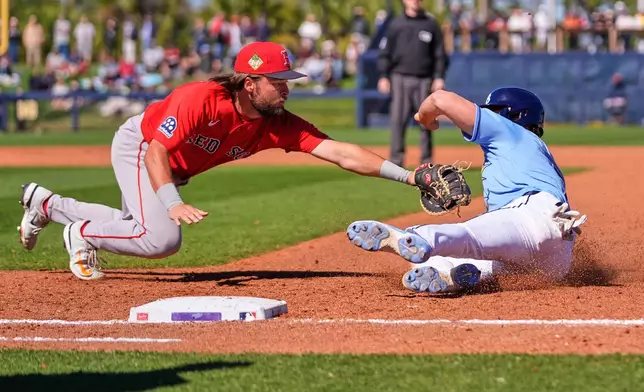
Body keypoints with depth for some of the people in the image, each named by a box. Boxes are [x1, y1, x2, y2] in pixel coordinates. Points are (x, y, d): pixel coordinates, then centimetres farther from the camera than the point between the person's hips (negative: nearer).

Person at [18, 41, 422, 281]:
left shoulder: (279, 124, -22)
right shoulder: (200, 99, -36)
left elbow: (341, 152, -30)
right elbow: (157, 150, -36)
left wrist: (404, 175, -41)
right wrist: (173, 203, -50)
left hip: (175, 170, 7)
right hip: (137, 146, -7)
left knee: (135, 229, 20)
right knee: (162, 238, -24)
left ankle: (47, 203, 38)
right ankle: (83, 233, 2)